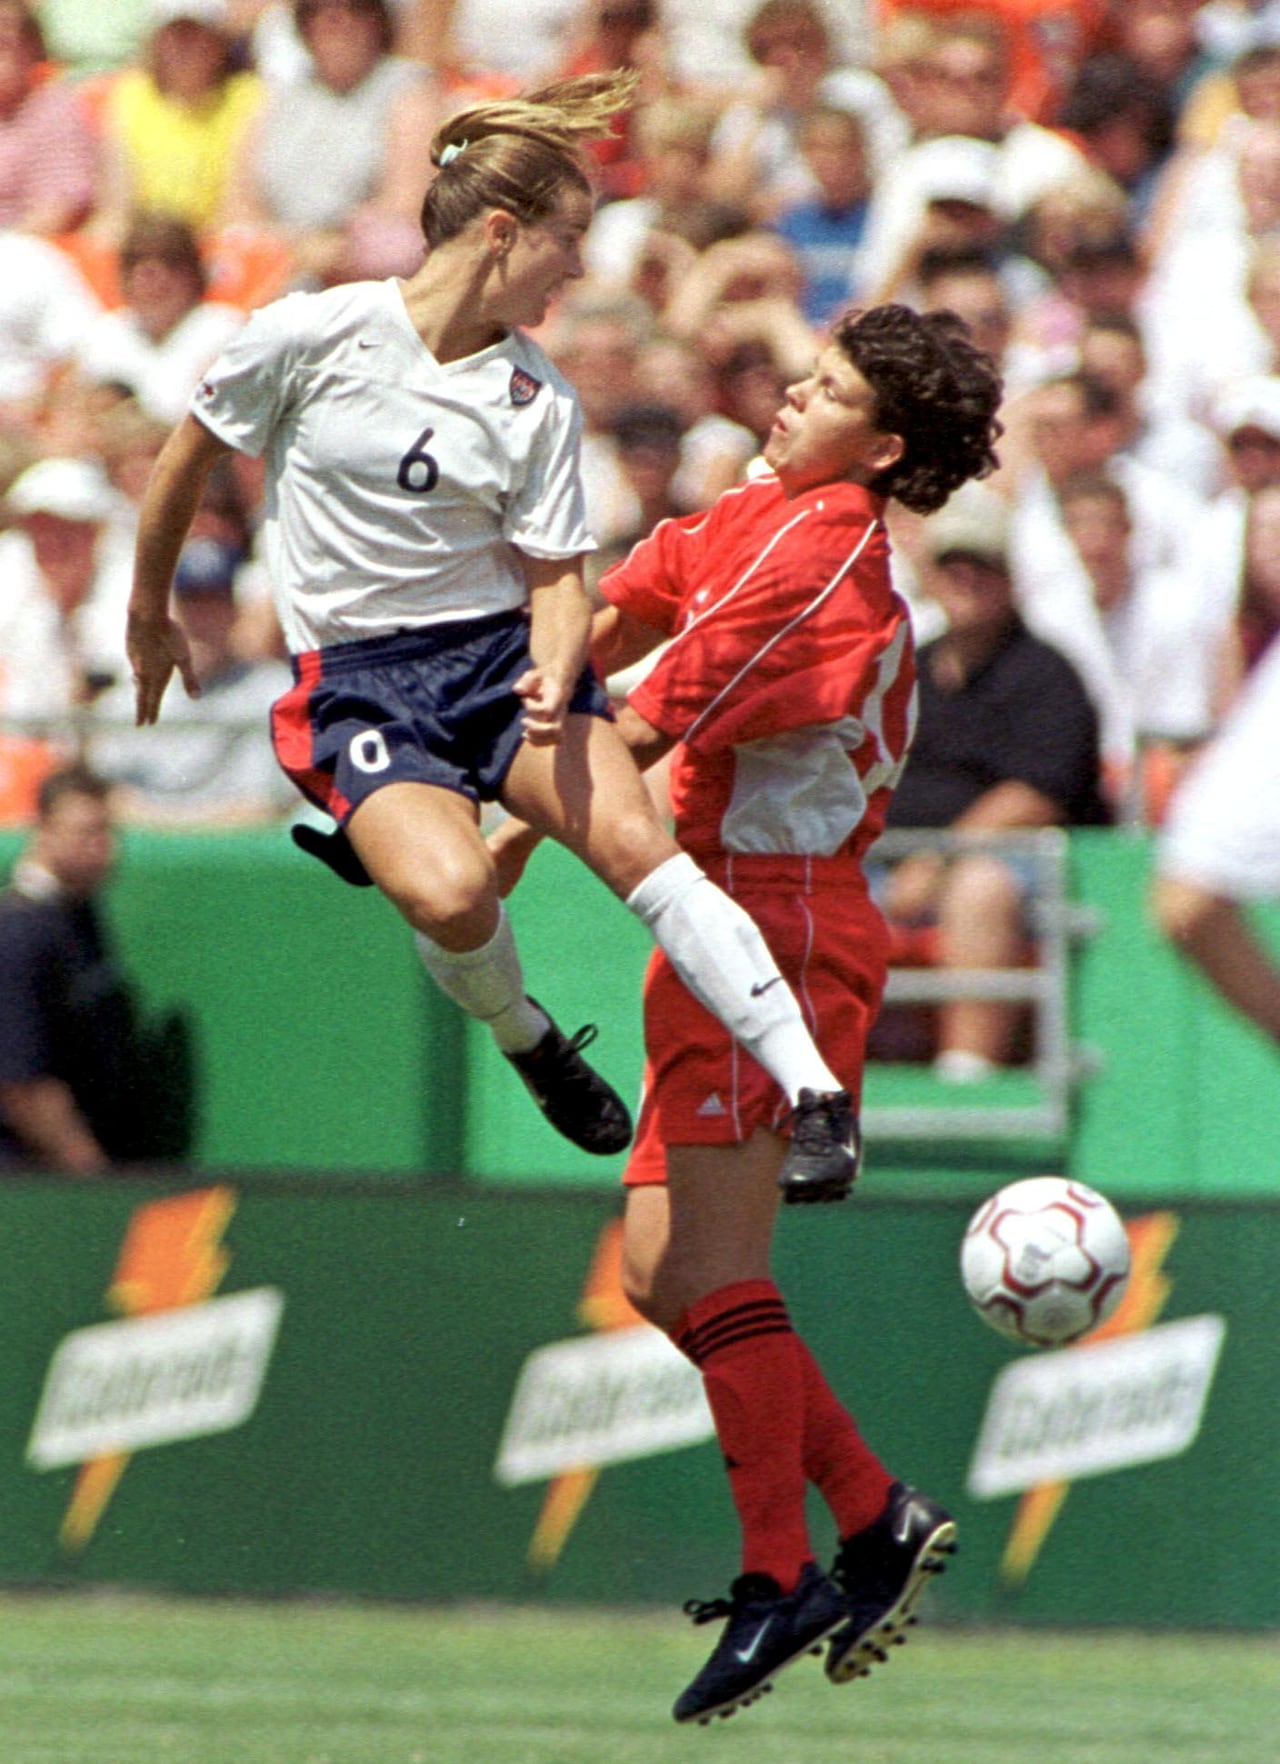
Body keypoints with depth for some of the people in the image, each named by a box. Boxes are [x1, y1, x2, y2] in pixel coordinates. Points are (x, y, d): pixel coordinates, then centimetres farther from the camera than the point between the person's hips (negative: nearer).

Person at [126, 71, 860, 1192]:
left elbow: (557, 576, 4)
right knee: (450, 893, -30)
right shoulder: (311, 337, -9)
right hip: (355, 677, -2)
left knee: (635, 842, -23)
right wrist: (151, 613, 17)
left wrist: (555, 679, -17)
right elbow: (190, 456, 6)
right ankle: (525, 1041, 4)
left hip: (500, 651, 3)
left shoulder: (539, 401, 0)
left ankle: (816, 1095, -23)